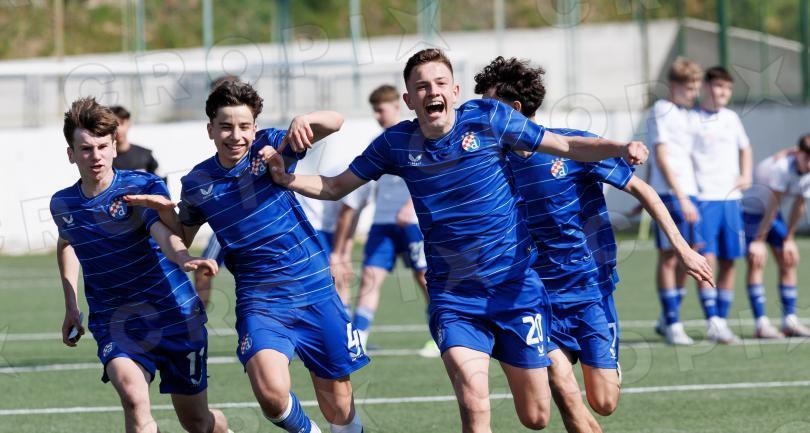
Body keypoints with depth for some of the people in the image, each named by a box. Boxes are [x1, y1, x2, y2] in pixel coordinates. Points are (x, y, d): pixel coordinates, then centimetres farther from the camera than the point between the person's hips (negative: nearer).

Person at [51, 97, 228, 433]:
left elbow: (163, 232, -34)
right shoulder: (62, 205, 0)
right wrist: (71, 306, 21)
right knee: (133, 395, -30)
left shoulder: (144, 187, -13)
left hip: (174, 315, -2)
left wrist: (183, 258, -56)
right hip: (114, 324, 2)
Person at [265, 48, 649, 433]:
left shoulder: (488, 118, -6)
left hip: (516, 285, 0)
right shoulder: (396, 143, -2)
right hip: (453, 296, 0)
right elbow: (334, 188, 11)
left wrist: (621, 148, -18)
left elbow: (568, 147, -1)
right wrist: (285, 178, -7)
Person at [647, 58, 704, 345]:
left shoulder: (688, 115, 18)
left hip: (689, 192, 8)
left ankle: (668, 320, 18)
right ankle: (672, 325, 1)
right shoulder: (661, 111, -5)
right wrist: (681, 198, -16)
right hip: (669, 193, -8)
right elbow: (661, 157, -11)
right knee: (668, 257, -3)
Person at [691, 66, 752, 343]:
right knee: (706, 258, -15)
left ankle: (722, 322, 12)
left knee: (728, 262, 5)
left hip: (731, 198, 6)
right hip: (702, 198, -6)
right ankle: (712, 321, -18)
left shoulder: (732, 119, 14)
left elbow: (745, 148, 29)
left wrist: (746, 175, 13)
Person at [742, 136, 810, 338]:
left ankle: (790, 321, 9)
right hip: (749, 207, -8)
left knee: (789, 261, 4)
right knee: (757, 262, -17)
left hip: (771, 213, 8)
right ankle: (761, 323, -18)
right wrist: (759, 240, -25)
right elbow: (772, 206, -30)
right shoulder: (782, 167, -32)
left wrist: (789, 238, 8)